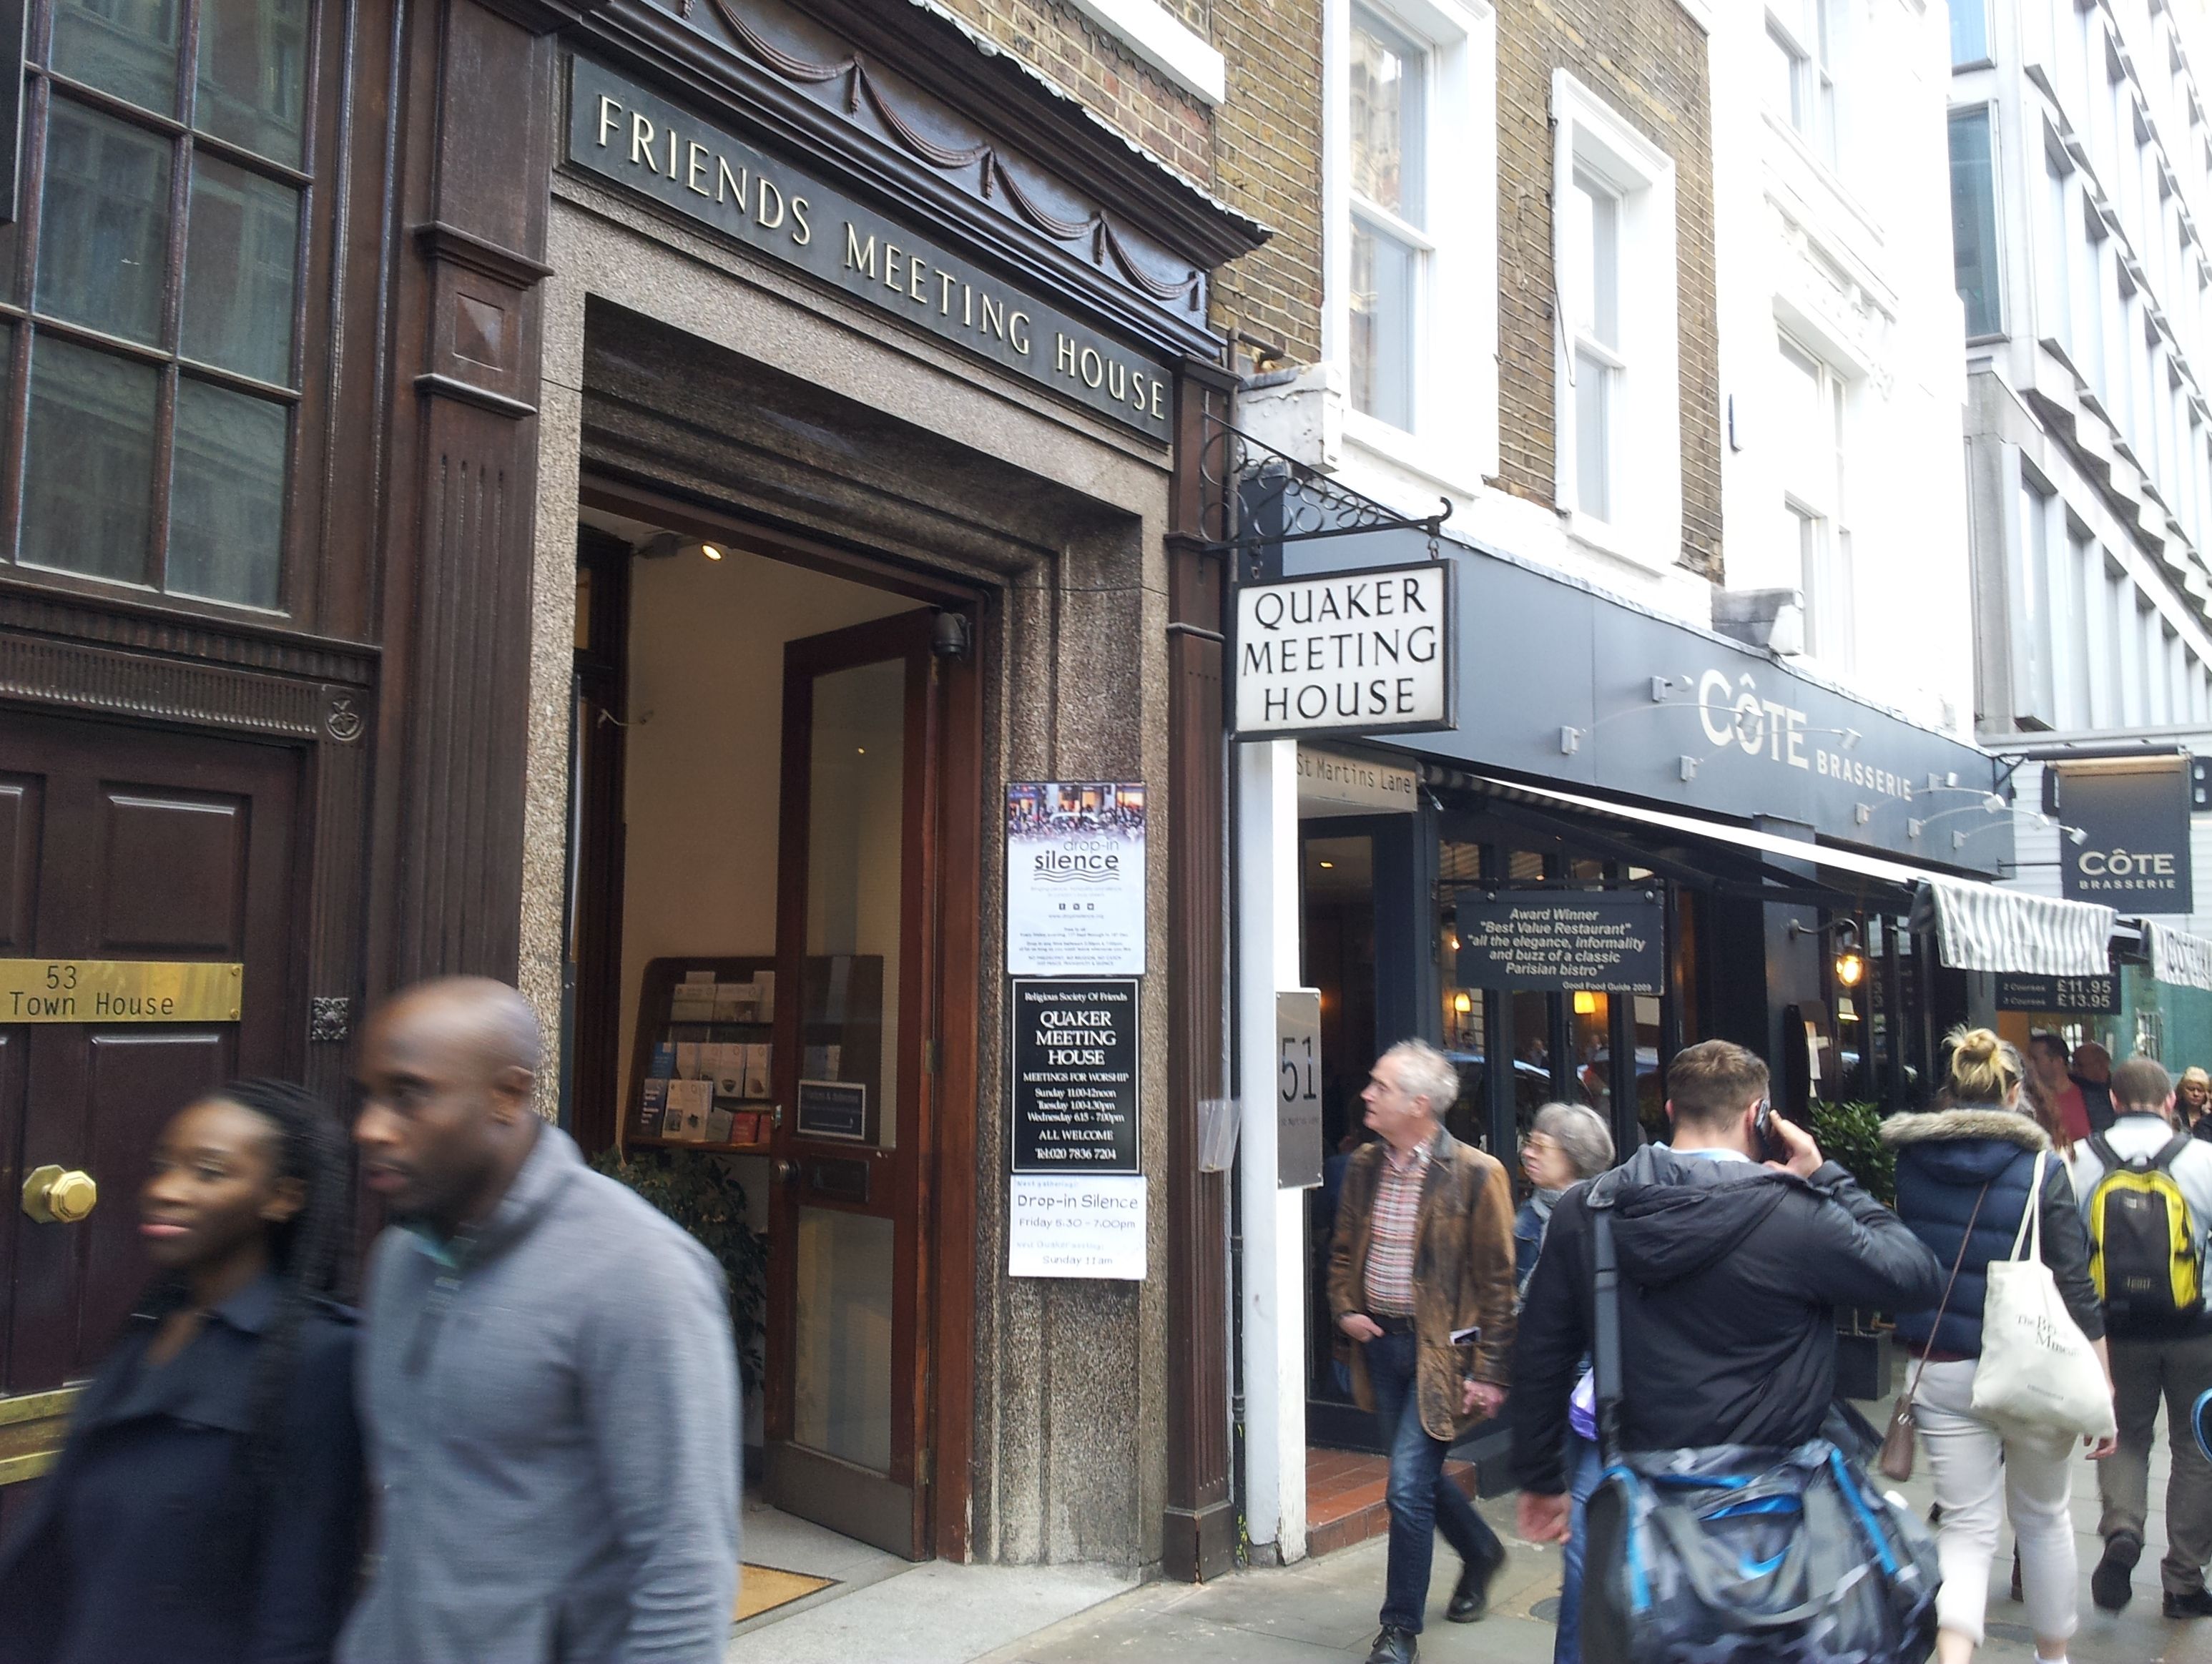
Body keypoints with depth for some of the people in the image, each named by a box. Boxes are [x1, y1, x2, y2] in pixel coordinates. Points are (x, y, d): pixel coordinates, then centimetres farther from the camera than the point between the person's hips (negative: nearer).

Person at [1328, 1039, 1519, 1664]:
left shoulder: (1475, 1175, -14)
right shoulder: (1364, 1165, 4)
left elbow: (1497, 1282, -11)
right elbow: (1343, 1249, 17)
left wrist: (1488, 1372, -12)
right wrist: (1345, 1308, 1)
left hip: (1440, 1349, -6)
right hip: (1381, 1340, 6)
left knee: (1408, 1485, -7)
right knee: (1418, 1474, 19)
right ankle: (1480, 1551, 47)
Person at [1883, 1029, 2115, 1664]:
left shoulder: (1910, 1161, -4)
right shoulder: (2042, 1169, -11)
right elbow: (2077, 1291, -10)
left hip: (1940, 1371, 1)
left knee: (1967, 1527, 8)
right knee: (2043, 1519, 21)